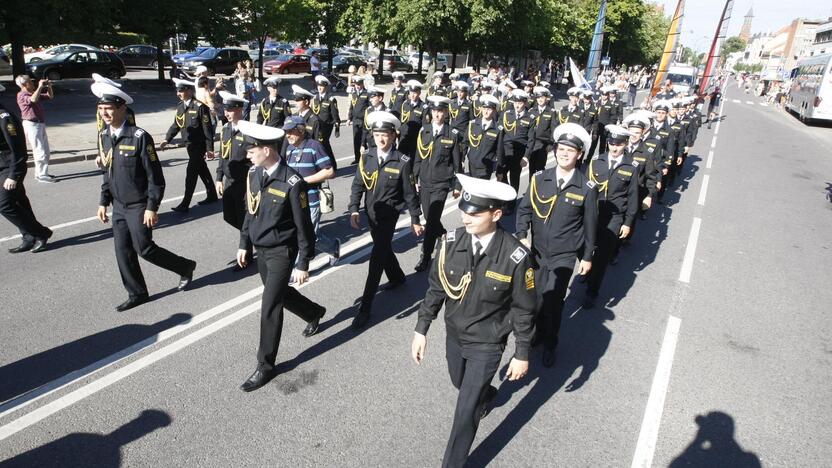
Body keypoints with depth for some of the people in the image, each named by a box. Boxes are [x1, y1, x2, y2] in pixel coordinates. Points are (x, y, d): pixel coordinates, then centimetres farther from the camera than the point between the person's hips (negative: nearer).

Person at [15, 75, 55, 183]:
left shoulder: (35, 93, 16)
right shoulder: (22, 95, -10)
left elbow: (50, 96, 22)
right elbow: (33, 99, -31)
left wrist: (49, 87, 4)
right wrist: (40, 87, -24)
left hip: (40, 124, 9)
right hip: (31, 124, -9)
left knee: (46, 152, 14)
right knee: (40, 151, -10)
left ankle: (40, 173, 23)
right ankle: (41, 175, -5)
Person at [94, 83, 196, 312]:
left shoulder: (139, 137, -17)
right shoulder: (106, 136, 5)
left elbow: (155, 176, -16)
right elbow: (107, 172, 15)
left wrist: (151, 207, -18)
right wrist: (103, 201, 12)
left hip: (138, 206, -7)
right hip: (118, 206, 7)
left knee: (144, 249, -3)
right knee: (123, 252, 9)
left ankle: (185, 267, 21)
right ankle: (137, 294, 24)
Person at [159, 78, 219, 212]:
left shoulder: (200, 106, -17)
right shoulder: (181, 106, 6)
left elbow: (207, 129, -17)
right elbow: (176, 124, 12)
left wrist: (209, 149, -17)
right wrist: (167, 139, 0)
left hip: (199, 145, -8)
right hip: (189, 144, 8)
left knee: (191, 172, -8)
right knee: (202, 170, 18)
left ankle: (185, 204, -4)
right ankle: (212, 195, 32)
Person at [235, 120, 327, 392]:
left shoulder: (292, 183, -23)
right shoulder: (254, 174, -1)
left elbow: (304, 227, -17)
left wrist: (303, 265, -15)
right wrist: (244, 244, 15)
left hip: (282, 252, -7)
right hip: (261, 249, 8)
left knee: (269, 307, -4)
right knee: (279, 293, 23)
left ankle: (265, 366, 12)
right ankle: (315, 313, 51)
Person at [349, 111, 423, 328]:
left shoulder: (402, 162, -13)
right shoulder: (366, 157, -2)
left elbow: (409, 192, -6)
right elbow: (358, 185, 2)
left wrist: (415, 219, -1)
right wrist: (354, 210, -8)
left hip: (389, 214, -5)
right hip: (371, 213, 5)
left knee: (377, 256, -9)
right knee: (384, 248, 23)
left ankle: (366, 306, -3)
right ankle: (397, 277, 51)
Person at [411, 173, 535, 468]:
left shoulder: (515, 257, -26)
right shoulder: (450, 243, -17)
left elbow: (523, 310, -13)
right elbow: (436, 288, -3)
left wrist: (522, 354, -5)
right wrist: (421, 330, -1)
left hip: (487, 345, -4)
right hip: (453, 335, 5)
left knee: (464, 413, 3)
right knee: (461, 384, 30)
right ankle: (486, 395, 65)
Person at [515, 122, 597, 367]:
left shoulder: (587, 188, -10)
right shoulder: (540, 178, -5)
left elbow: (590, 225, -2)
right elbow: (524, 208, 0)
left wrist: (588, 257, 3)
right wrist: (522, 235, -15)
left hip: (565, 255, -3)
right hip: (537, 250, 3)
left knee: (552, 300, -6)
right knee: (535, 297, 14)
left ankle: (550, 344, 19)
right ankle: (539, 333, 40)